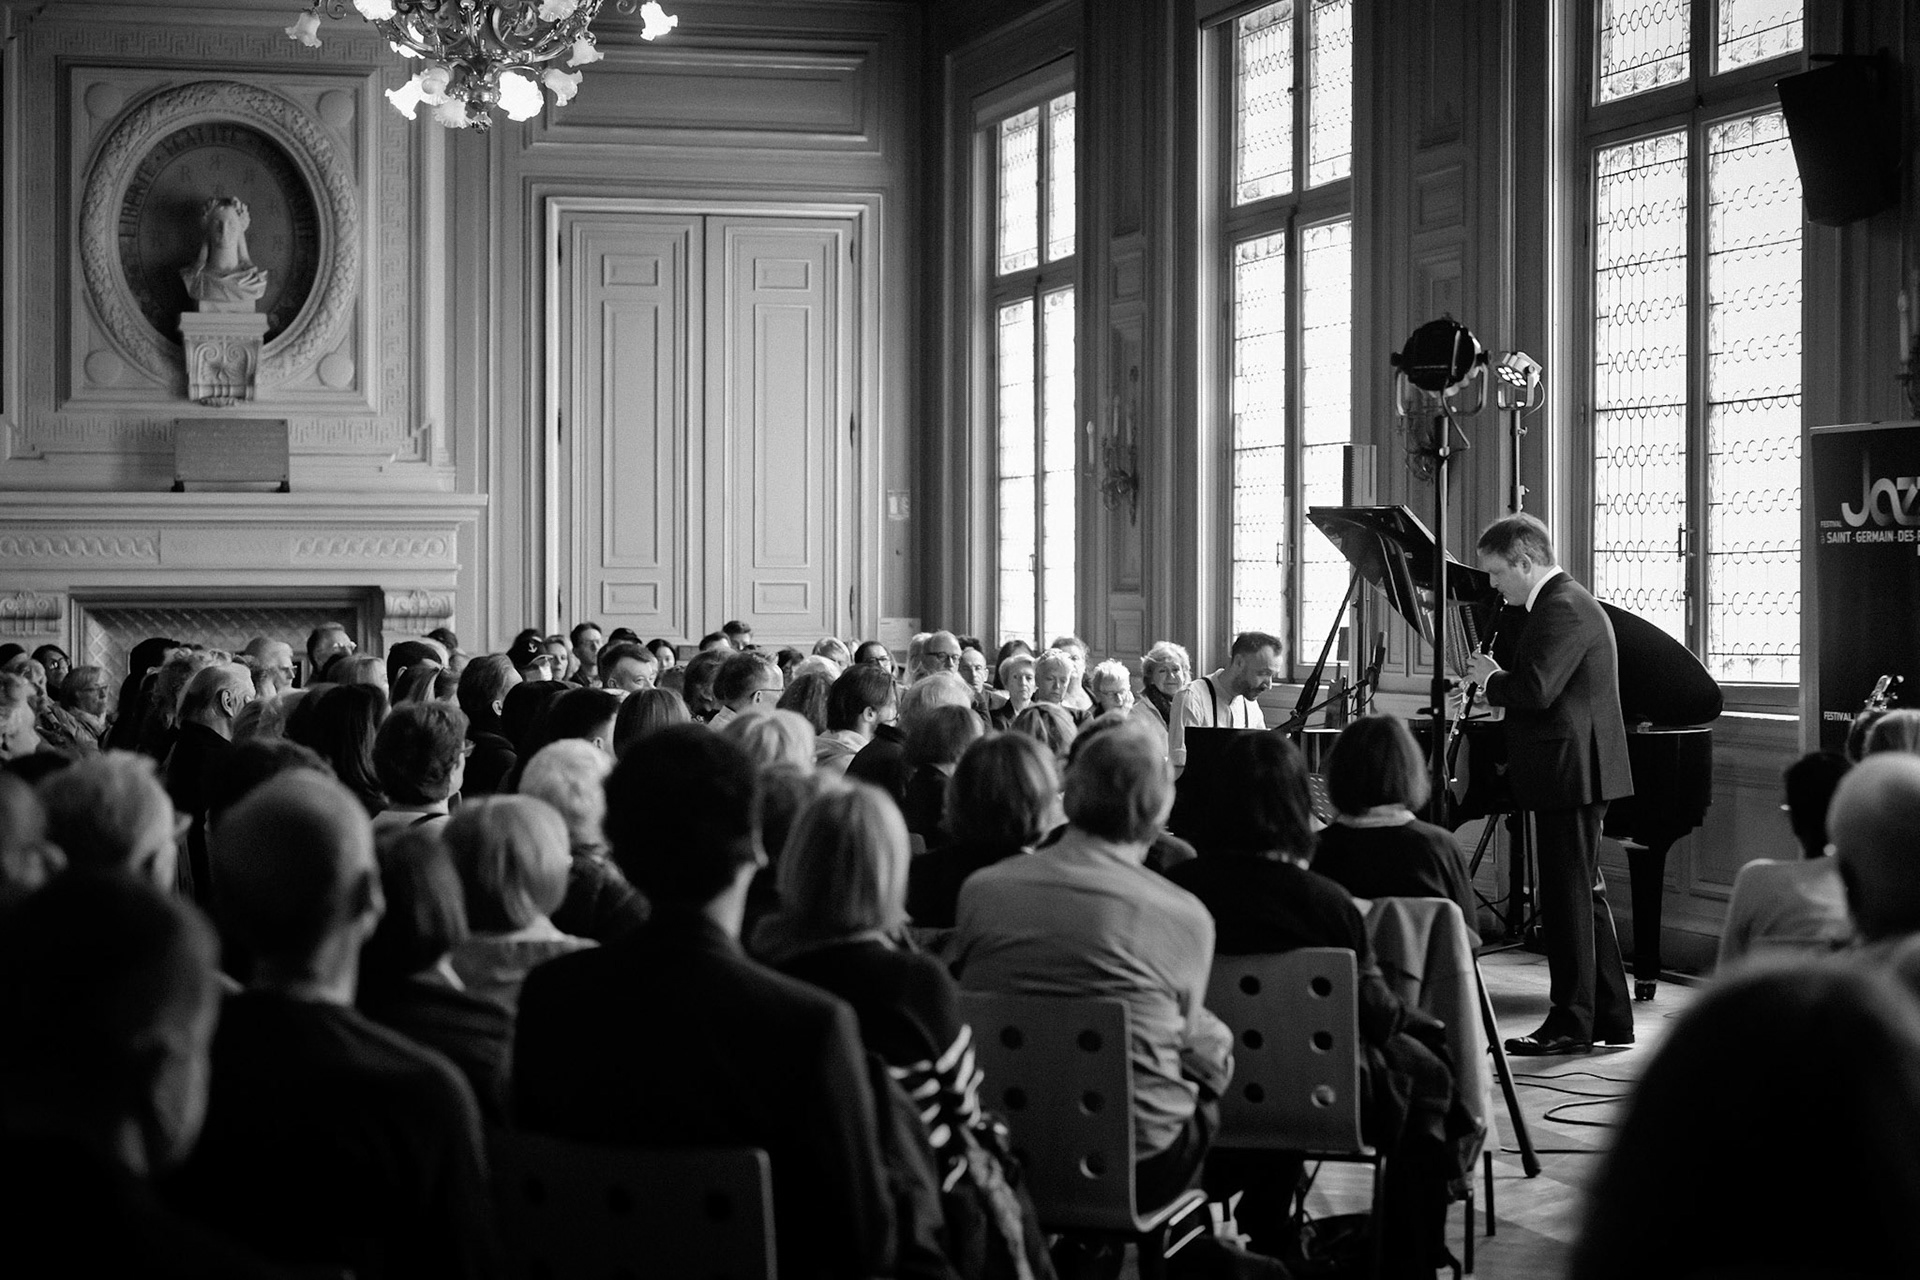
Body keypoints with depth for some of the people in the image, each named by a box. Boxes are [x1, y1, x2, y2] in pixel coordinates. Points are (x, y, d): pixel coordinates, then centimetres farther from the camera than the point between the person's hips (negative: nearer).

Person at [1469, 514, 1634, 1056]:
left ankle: (1571, 1024, 2)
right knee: (1584, 895, 15)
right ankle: (1611, 1018, 21)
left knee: (1566, 898, -4)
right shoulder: (1568, 602, 17)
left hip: (1569, 775, -11)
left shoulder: (1563, 609, -17)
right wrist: (1500, 682, 10)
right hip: (1574, 773, 11)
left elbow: (1535, 690, -27)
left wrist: (1490, 678, -10)